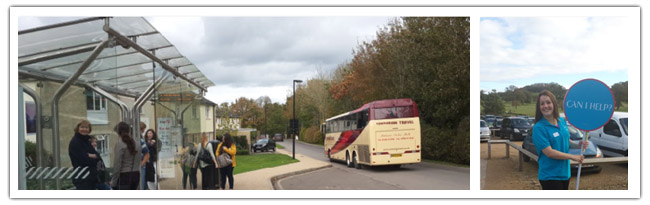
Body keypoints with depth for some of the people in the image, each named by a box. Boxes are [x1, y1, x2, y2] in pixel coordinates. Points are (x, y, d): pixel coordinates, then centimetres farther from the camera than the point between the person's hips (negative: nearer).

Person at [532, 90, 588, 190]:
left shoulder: (562, 121, 5)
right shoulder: (539, 128, -17)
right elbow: (549, 152, -21)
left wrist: (578, 144, -2)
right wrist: (572, 157, -15)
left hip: (565, 172, 7)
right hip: (550, 176, -7)